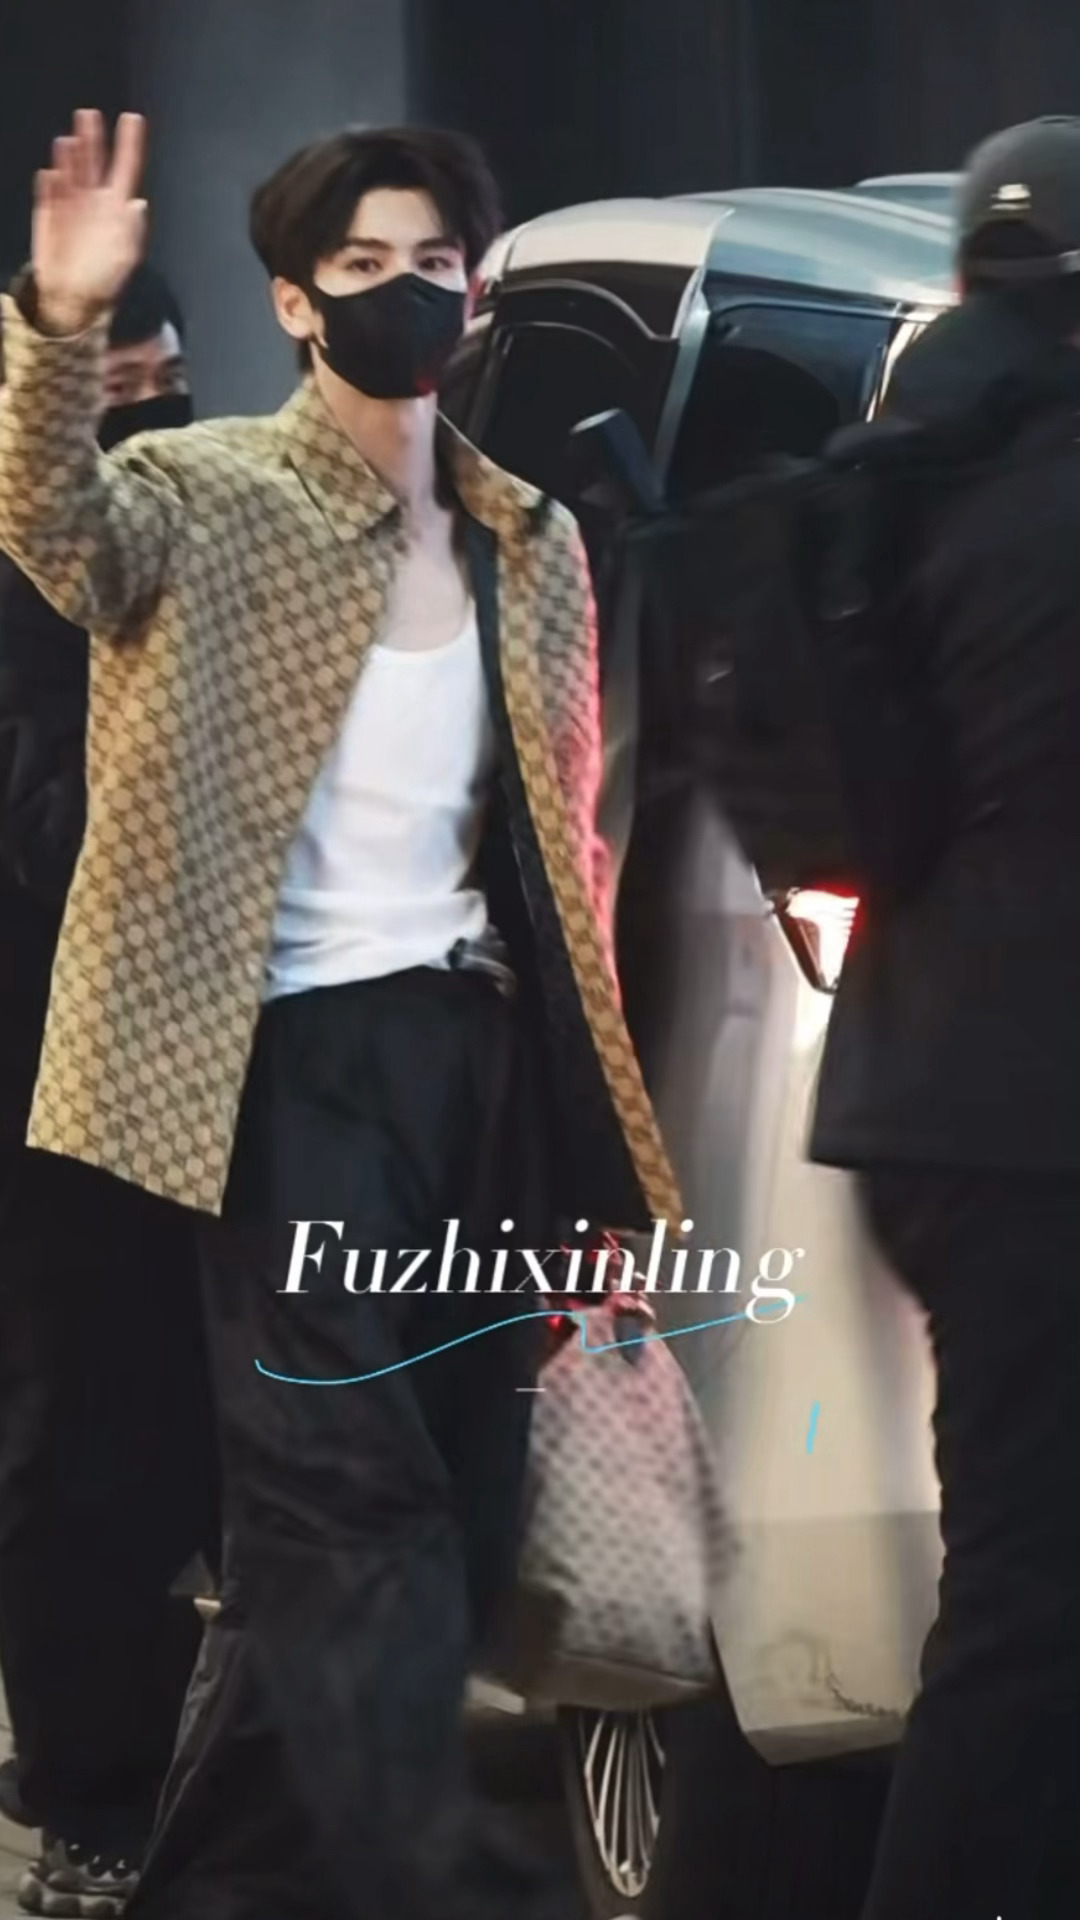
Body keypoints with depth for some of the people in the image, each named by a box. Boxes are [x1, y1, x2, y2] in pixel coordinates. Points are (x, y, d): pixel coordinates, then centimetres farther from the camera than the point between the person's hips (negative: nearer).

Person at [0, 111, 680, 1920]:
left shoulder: (533, 542, 14)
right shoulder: (209, 496, -2)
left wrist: (590, 1105, 11)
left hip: (474, 1044, 6)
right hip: (297, 1048, -6)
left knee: (456, 1507, 8)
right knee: (359, 1500, -10)